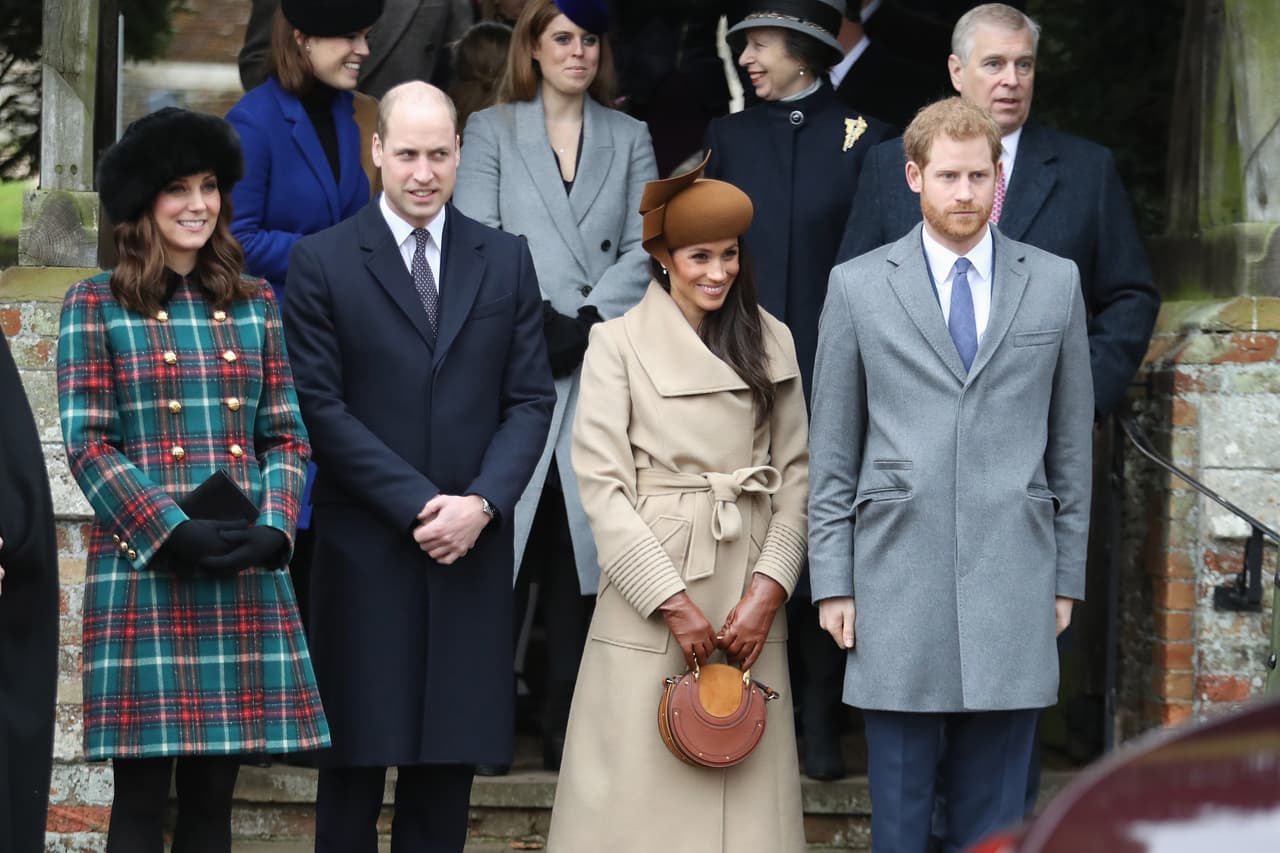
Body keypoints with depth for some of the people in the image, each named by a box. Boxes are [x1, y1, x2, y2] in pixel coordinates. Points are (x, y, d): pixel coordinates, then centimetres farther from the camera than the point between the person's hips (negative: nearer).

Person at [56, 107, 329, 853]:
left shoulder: (254, 305, 13)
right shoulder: (96, 307, 2)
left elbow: (287, 435, 12)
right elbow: (88, 444, -4)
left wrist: (274, 527, -7)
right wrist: (173, 533, -15)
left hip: (247, 572, 3)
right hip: (141, 569, -3)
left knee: (213, 791, 5)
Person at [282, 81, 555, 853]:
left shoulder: (506, 260, 9)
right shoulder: (322, 262, 0)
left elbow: (531, 399, 6)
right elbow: (322, 406, -6)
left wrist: (482, 503, -9)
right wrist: (418, 505, -12)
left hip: (473, 548, 2)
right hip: (365, 549, -2)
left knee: (449, 758, 5)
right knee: (358, 754, 2)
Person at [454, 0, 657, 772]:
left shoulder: (629, 139, 15)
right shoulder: (491, 132, 10)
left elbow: (643, 249, 5)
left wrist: (587, 321, -9)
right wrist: (537, 324, -12)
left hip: (602, 371, 2)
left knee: (581, 555, 0)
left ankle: (568, 730, 3)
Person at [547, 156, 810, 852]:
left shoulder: (772, 344, 10)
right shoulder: (618, 344, 0)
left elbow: (796, 474, 8)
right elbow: (600, 483, -6)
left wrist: (768, 590, -5)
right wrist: (672, 601, -11)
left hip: (748, 599, 3)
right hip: (649, 588, -3)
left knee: (744, 787, 1)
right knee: (638, 788, -4)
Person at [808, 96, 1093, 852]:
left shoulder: (1055, 283, 8)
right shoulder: (858, 287, 5)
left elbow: (1073, 442, 11)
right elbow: (832, 452, 6)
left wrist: (1067, 578, 8)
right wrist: (832, 583, 1)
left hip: (1013, 583, 1)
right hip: (897, 586, -1)